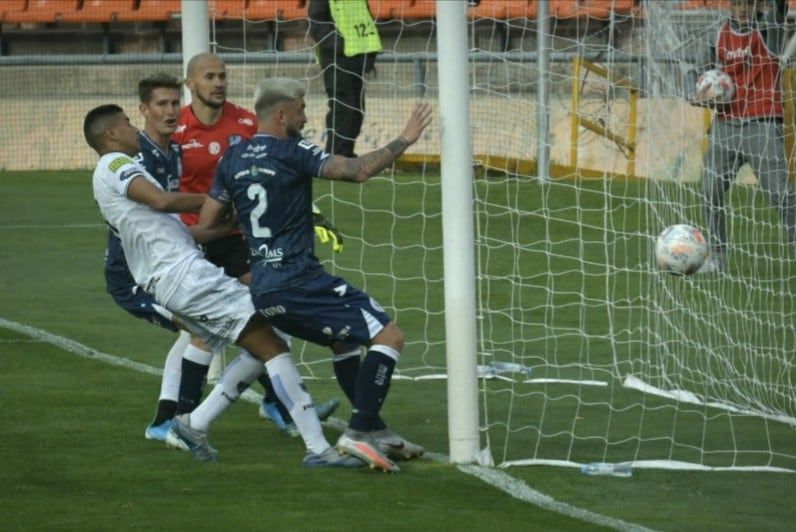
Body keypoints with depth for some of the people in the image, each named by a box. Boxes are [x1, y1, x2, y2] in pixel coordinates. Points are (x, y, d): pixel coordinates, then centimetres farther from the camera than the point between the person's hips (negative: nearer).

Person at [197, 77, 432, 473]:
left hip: (262, 289, 9)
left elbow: (206, 224, 16)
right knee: (388, 336, -10)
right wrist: (404, 141, -7)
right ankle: (359, 432, -18)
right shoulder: (290, 153, -9)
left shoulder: (232, 160, 11)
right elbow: (358, 170, -18)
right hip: (299, 282, -9)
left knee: (345, 342, 27)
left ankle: (375, 431, 26)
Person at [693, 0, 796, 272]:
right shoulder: (723, 34, 9)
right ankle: (717, 256, 17)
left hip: (763, 125, -5)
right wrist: (707, 92, 0)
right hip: (725, 126, 5)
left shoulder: (769, 28, -5)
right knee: (711, 190, 4)